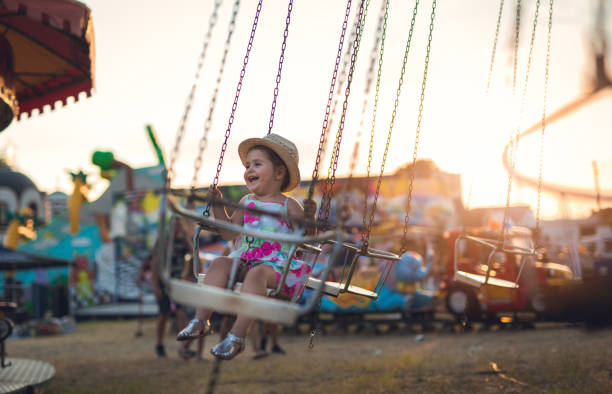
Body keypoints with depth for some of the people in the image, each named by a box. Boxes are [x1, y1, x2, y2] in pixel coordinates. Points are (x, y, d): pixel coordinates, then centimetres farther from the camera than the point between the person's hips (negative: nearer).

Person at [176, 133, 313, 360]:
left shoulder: (288, 206, 3)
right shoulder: (247, 202, 18)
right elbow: (230, 233, 25)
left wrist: (309, 218, -17)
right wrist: (218, 207, 17)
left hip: (276, 263, -5)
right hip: (245, 258, 5)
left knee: (257, 273, -36)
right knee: (220, 264, -21)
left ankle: (237, 335, -41)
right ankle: (201, 321, -26)